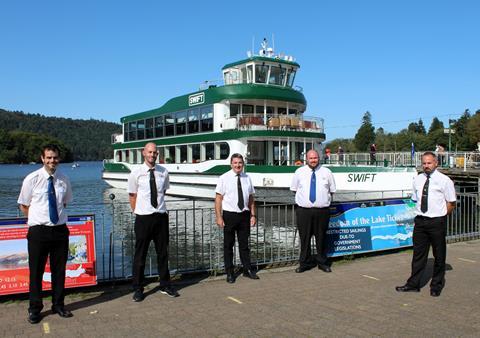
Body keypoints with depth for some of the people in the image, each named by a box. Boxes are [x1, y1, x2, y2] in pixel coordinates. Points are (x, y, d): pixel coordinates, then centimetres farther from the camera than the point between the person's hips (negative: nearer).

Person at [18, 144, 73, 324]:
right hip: (38, 231, -2)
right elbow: (23, 205, 3)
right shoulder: (32, 179, -7)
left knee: (59, 270, 13)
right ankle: (35, 309, 25)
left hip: (60, 230, 3)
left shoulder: (64, 180, 1)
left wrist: (57, 216, 7)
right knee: (36, 272, 7)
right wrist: (38, 219, 1)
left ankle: (58, 305, 30)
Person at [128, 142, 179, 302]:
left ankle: (165, 285, 29)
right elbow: (132, 196, 3)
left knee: (163, 252, 13)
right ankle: (138, 289, 22)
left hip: (161, 216, 3)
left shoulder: (163, 172, 2)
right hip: (143, 218, -2)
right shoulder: (136, 173, -4)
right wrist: (138, 212, 4)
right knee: (140, 254, 7)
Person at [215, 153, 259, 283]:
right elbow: (218, 198, -8)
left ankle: (247, 270, 26)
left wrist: (253, 215, 7)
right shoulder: (224, 178, -6)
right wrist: (219, 217, -14)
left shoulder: (247, 178, 5)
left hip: (244, 214, 3)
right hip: (229, 215, -3)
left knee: (244, 244, 14)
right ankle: (229, 273, 19)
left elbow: (251, 198, 11)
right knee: (228, 245, 7)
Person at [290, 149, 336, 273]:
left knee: (321, 237, 8)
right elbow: (294, 189, 15)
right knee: (304, 237, 4)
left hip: (322, 210, 0)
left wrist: (324, 199, 8)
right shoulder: (299, 172, 6)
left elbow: (332, 190, 14)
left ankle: (322, 262, 23)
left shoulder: (326, 172, 7)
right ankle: (305, 263, 18)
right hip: (303, 210, 0)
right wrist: (302, 198, 10)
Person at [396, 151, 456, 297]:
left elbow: (451, 203, -2)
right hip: (420, 221, 4)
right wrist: (421, 212, 9)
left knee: (439, 255, 10)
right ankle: (413, 284, 19)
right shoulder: (417, 180, 7)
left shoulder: (444, 180, -5)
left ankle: (437, 285, 26)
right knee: (418, 254, 9)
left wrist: (441, 216, -2)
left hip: (437, 222, -3)